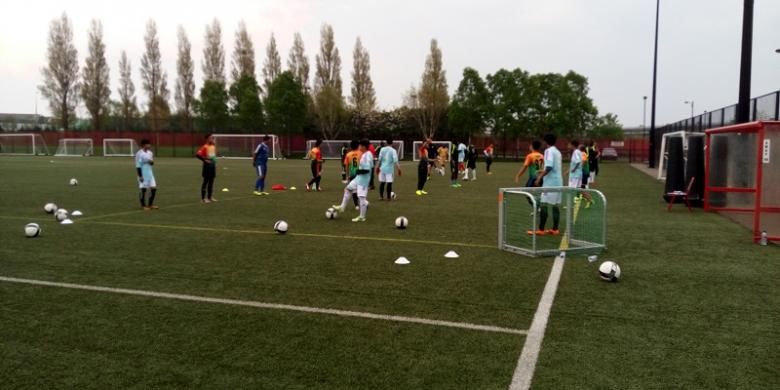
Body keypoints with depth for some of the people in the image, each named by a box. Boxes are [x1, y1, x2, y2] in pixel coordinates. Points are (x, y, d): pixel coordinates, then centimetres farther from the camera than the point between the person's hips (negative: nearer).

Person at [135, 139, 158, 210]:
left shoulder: (150, 153, 8)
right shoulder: (139, 154, -13)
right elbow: (138, 166, -14)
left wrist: (151, 161, -7)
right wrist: (140, 176, -17)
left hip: (150, 173, 7)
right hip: (143, 174, -7)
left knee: (154, 188, 5)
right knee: (143, 189, 0)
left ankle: (150, 204, 16)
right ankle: (143, 206, 11)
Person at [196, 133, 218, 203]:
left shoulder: (214, 146, 9)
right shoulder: (205, 147, -15)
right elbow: (197, 155, -23)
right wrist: (204, 160, -19)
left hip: (213, 165, 7)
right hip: (207, 166, -7)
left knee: (211, 181, 11)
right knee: (206, 181, -3)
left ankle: (210, 197, 19)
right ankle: (203, 198, 3)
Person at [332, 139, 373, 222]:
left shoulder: (367, 155, -23)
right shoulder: (364, 154, 8)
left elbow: (367, 169, -29)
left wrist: (358, 171, -16)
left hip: (363, 179, -11)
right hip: (359, 177, 11)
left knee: (361, 197, -5)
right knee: (348, 189, 19)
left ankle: (362, 217, 4)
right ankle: (342, 207, 27)